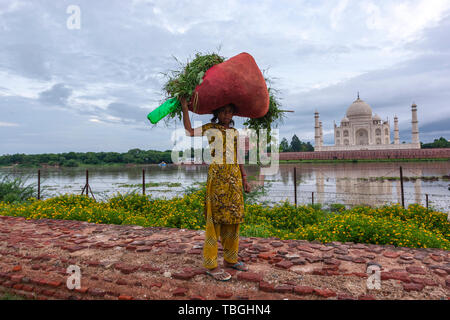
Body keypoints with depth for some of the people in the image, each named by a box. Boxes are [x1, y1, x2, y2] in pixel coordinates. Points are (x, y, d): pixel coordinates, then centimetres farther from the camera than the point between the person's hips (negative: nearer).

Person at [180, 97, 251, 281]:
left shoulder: (235, 132, 20)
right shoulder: (209, 128, 8)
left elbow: (239, 158, 18)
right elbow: (189, 132, -5)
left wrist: (244, 179, 13)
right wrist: (185, 109, -3)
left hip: (234, 176, 6)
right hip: (217, 174, -5)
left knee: (233, 218, 8)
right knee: (215, 218, -6)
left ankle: (230, 259, 22)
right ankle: (210, 264, 3)